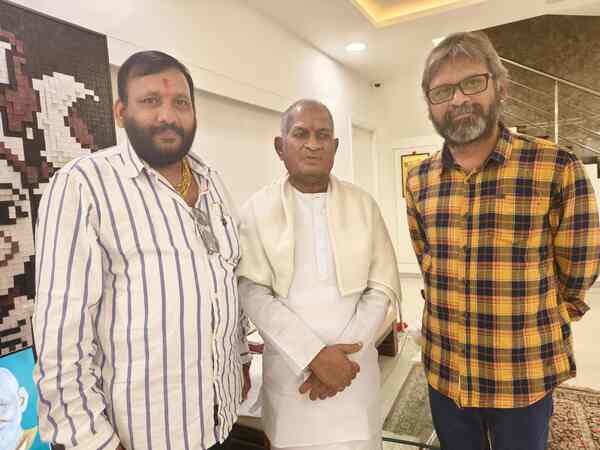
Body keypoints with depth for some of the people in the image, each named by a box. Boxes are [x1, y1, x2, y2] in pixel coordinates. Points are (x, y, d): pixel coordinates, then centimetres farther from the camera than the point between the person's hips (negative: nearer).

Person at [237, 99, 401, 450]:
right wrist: (314, 356, -16)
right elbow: (253, 293, -9)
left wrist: (342, 352, -11)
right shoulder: (258, 209, -3)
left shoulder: (363, 204, 2)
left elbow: (383, 287, -1)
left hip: (353, 362, 1)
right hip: (289, 366, -1)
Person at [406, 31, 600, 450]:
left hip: (525, 375, -3)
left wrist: (527, 321, 5)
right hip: (444, 370, 3)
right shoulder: (419, 179, -2)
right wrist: (459, 312, 9)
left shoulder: (558, 168, -14)